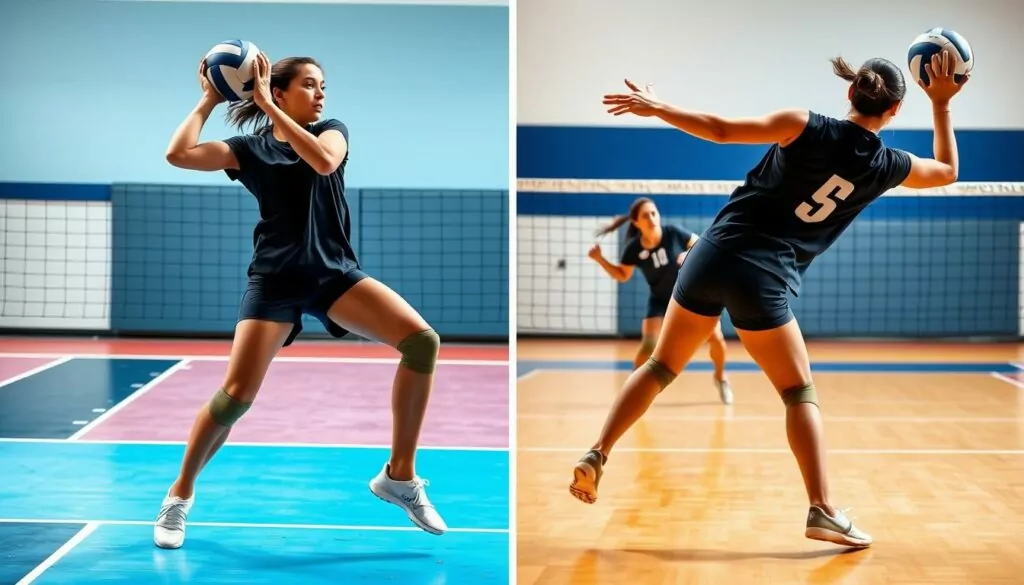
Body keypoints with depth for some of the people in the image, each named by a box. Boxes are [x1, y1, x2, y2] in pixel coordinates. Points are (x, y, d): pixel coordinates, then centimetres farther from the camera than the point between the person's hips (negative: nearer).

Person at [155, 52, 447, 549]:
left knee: (423, 341, -19)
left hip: (334, 271, 2)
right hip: (275, 278, -2)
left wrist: (267, 106, -15)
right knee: (236, 396, -14)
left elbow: (323, 161, -17)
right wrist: (208, 101, 0)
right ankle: (179, 494, 10)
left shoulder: (332, 131, 8)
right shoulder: (250, 147, 5)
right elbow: (178, 155, -9)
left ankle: (399, 476, -9)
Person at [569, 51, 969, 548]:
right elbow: (947, 171, 23)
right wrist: (941, 103, 26)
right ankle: (822, 510, 0)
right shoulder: (886, 166, 2)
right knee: (800, 392, 11)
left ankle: (596, 456, 10)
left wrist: (656, 107, 7)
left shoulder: (805, 127, -1)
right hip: (763, 281, -2)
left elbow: (722, 131, -4)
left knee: (660, 366, 17)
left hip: (712, 255, 2)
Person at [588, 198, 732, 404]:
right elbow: (622, 275, -2)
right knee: (649, 344, -20)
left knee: (716, 337, -5)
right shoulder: (634, 248, -19)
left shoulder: (674, 232, -23)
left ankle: (720, 377, 24)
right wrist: (600, 259, -16)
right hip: (661, 299, 0)